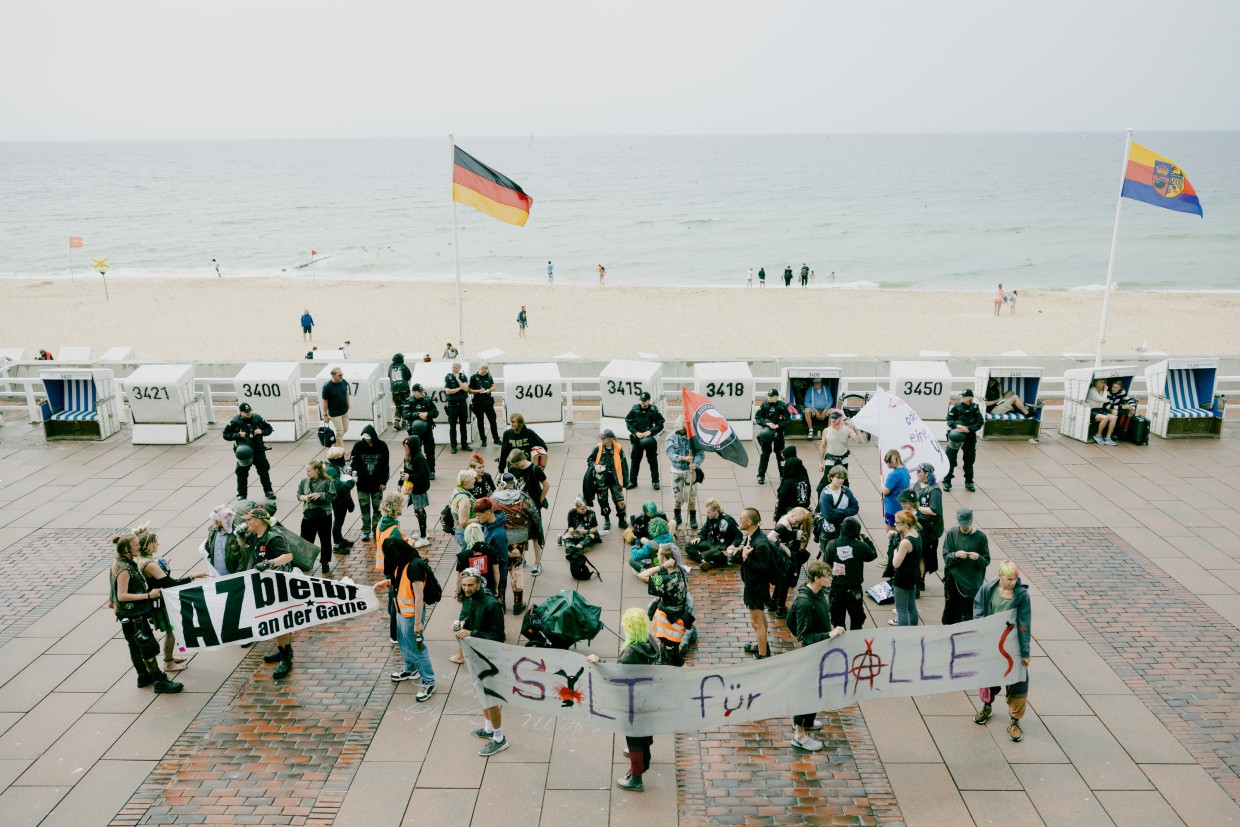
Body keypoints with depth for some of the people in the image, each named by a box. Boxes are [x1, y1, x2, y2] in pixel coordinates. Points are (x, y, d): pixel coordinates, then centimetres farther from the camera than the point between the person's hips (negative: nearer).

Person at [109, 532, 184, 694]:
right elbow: (122, 596, -28)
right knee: (150, 647, -3)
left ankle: (143, 676, 35)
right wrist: (148, 595, -26)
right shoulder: (124, 569, -26)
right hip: (132, 615, -10)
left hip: (134, 614, 10)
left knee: (136, 645, 21)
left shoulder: (119, 563, 5)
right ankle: (159, 682, 4)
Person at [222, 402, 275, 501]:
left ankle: (268, 491, 26)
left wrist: (261, 431, -12)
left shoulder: (257, 418, -3)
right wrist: (238, 435, -17)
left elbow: (269, 428, 9)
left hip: (258, 450, 2)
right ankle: (241, 495, 15)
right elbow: (226, 435, -2)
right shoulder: (235, 422, -8)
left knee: (264, 471, 9)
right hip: (244, 451, -2)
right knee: (242, 474, 3)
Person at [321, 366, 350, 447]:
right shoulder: (327, 386, -23)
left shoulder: (344, 382, -7)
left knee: (345, 429, 16)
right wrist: (325, 415, -11)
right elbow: (324, 401, -15)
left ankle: (335, 440, 41)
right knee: (340, 432, 1)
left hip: (345, 411, 6)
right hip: (335, 414, -6)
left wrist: (348, 407, 14)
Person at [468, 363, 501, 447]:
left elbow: (493, 386, 12)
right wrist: (478, 391, -19)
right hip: (478, 402, -2)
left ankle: (496, 439, 10)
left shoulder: (489, 376, 3)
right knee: (480, 421, 7)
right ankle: (483, 440, 16)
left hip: (488, 401, 2)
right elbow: (469, 390, -5)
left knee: (493, 420, 1)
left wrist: (489, 390, -9)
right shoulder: (474, 377, -5)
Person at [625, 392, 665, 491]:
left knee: (653, 460, 7)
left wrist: (650, 432, -17)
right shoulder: (634, 410, -3)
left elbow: (660, 425, -3)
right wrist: (636, 433, -11)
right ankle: (632, 481, 19)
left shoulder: (654, 410, -7)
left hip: (650, 439, -2)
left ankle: (655, 481, 18)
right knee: (634, 460, 7)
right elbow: (628, 422, 2)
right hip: (637, 438, 2)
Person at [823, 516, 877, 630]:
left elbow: (826, 564, -4)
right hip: (854, 590, -1)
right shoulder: (861, 546, -17)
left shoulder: (832, 545, -13)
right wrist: (866, 538, 9)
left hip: (836, 589, 1)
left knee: (837, 621, 15)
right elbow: (873, 555, 3)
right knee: (856, 621, 18)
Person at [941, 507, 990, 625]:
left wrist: (978, 558, -21)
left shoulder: (980, 536, -3)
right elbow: (945, 557, 0)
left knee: (968, 614, 1)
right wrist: (955, 555, -21)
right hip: (953, 580, 2)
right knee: (950, 610, 10)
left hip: (972, 583, -1)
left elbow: (987, 561, 1)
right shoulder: (952, 534, 1)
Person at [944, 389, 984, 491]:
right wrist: (958, 426, -24)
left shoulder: (975, 408, -2)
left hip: (970, 437, 1)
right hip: (956, 437, -1)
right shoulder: (956, 407, -4)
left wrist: (968, 429, -17)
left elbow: (980, 422, -5)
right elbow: (949, 420, -6)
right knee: (950, 459, -1)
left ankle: (969, 482, 26)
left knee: (969, 460, 12)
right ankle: (947, 482, 9)